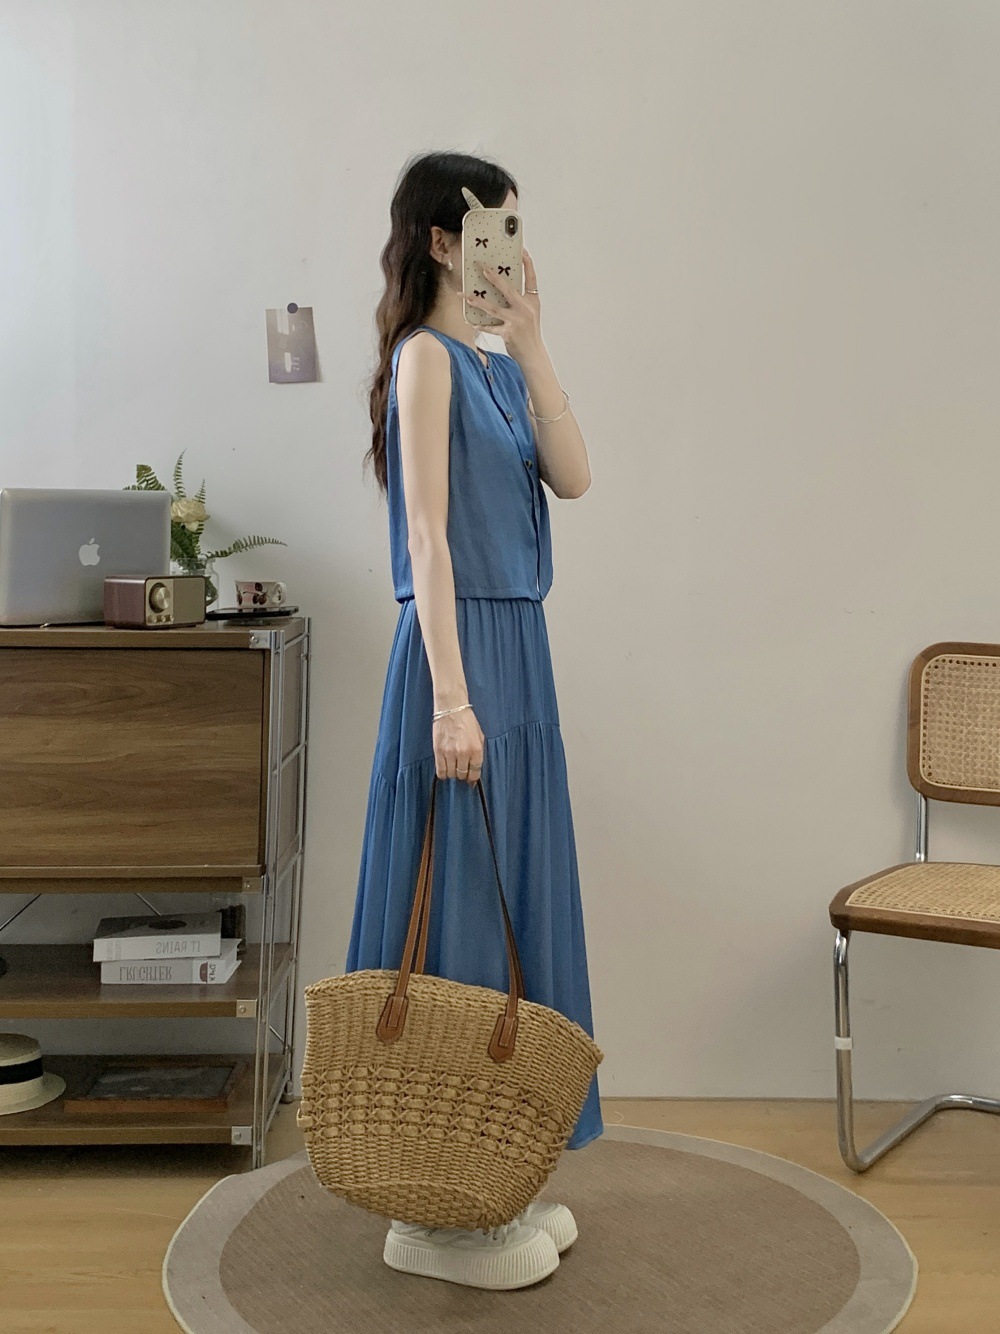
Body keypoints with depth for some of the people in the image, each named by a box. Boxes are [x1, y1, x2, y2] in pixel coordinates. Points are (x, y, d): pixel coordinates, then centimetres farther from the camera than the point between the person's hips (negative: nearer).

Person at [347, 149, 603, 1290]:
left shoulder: (495, 362, 15)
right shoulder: (428, 357, -10)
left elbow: (572, 478, 3)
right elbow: (429, 535, -17)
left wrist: (531, 345, -1)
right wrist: (451, 699, -21)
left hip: (519, 651, 9)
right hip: (459, 651, -9)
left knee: (510, 899, 13)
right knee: (454, 907, -2)